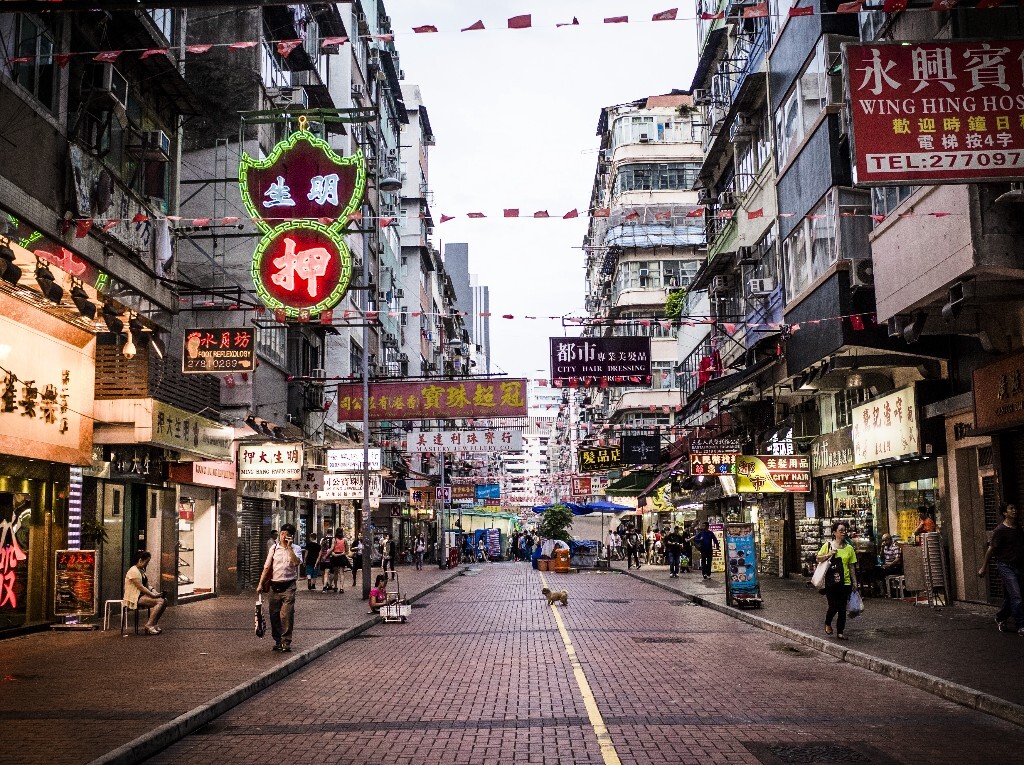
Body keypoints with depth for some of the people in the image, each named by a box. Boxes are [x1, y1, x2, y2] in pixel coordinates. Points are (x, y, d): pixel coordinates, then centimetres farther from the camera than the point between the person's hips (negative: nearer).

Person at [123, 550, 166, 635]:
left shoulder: (142, 570, 18)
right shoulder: (134, 571, -14)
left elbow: (147, 585, 18)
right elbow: (141, 587, -19)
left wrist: (155, 592, 0)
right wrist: (153, 595, -17)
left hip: (142, 596, 10)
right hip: (134, 599, -10)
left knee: (164, 600, -8)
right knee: (160, 601, -25)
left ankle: (153, 625, -6)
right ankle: (149, 625, -23)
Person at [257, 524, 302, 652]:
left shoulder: (296, 549, 2)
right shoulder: (274, 548, 9)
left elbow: (296, 562, -18)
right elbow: (267, 567, 10)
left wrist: (289, 547, -16)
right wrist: (261, 584, 5)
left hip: (288, 586, -3)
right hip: (275, 585, 3)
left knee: (287, 615, -9)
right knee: (274, 614, 7)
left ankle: (286, 642, -1)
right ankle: (278, 640, 20)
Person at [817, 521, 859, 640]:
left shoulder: (849, 548, 5)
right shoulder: (828, 545, -1)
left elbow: (851, 566, 9)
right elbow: (818, 559, 3)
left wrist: (854, 581, 7)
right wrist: (828, 555, -14)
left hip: (845, 581, 2)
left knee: (842, 608, 3)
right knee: (833, 606, -5)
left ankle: (840, 632, 13)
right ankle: (827, 624, 24)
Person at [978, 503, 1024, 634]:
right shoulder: (1000, 530, -12)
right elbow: (991, 549, -8)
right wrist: (984, 567, -5)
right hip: (1005, 566, -6)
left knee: (1009, 597, 12)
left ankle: (1000, 618, 32)